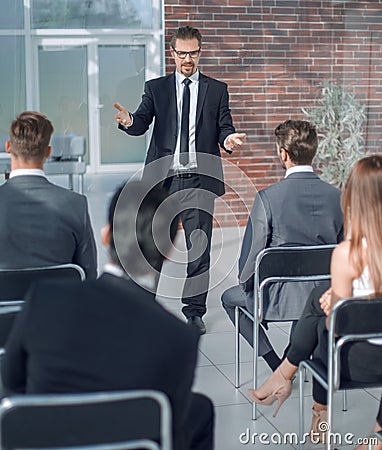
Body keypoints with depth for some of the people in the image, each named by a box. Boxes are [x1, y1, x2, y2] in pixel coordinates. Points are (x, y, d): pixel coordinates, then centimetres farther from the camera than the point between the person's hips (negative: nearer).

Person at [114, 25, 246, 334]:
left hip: (199, 178, 0)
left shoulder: (217, 90, 11)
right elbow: (142, 125, -1)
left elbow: (225, 128, 5)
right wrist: (128, 122, -25)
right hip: (163, 176, 1)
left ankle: (195, 311, 6)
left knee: (199, 245, -3)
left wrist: (228, 140, -19)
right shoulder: (156, 88, 11)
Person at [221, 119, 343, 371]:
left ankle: (277, 365, 19)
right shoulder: (336, 197, -7)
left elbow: (252, 254, -13)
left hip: (279, 296, -4)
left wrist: (246, 284, 7)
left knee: (230, 298, 25)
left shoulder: (268, 197, -19)